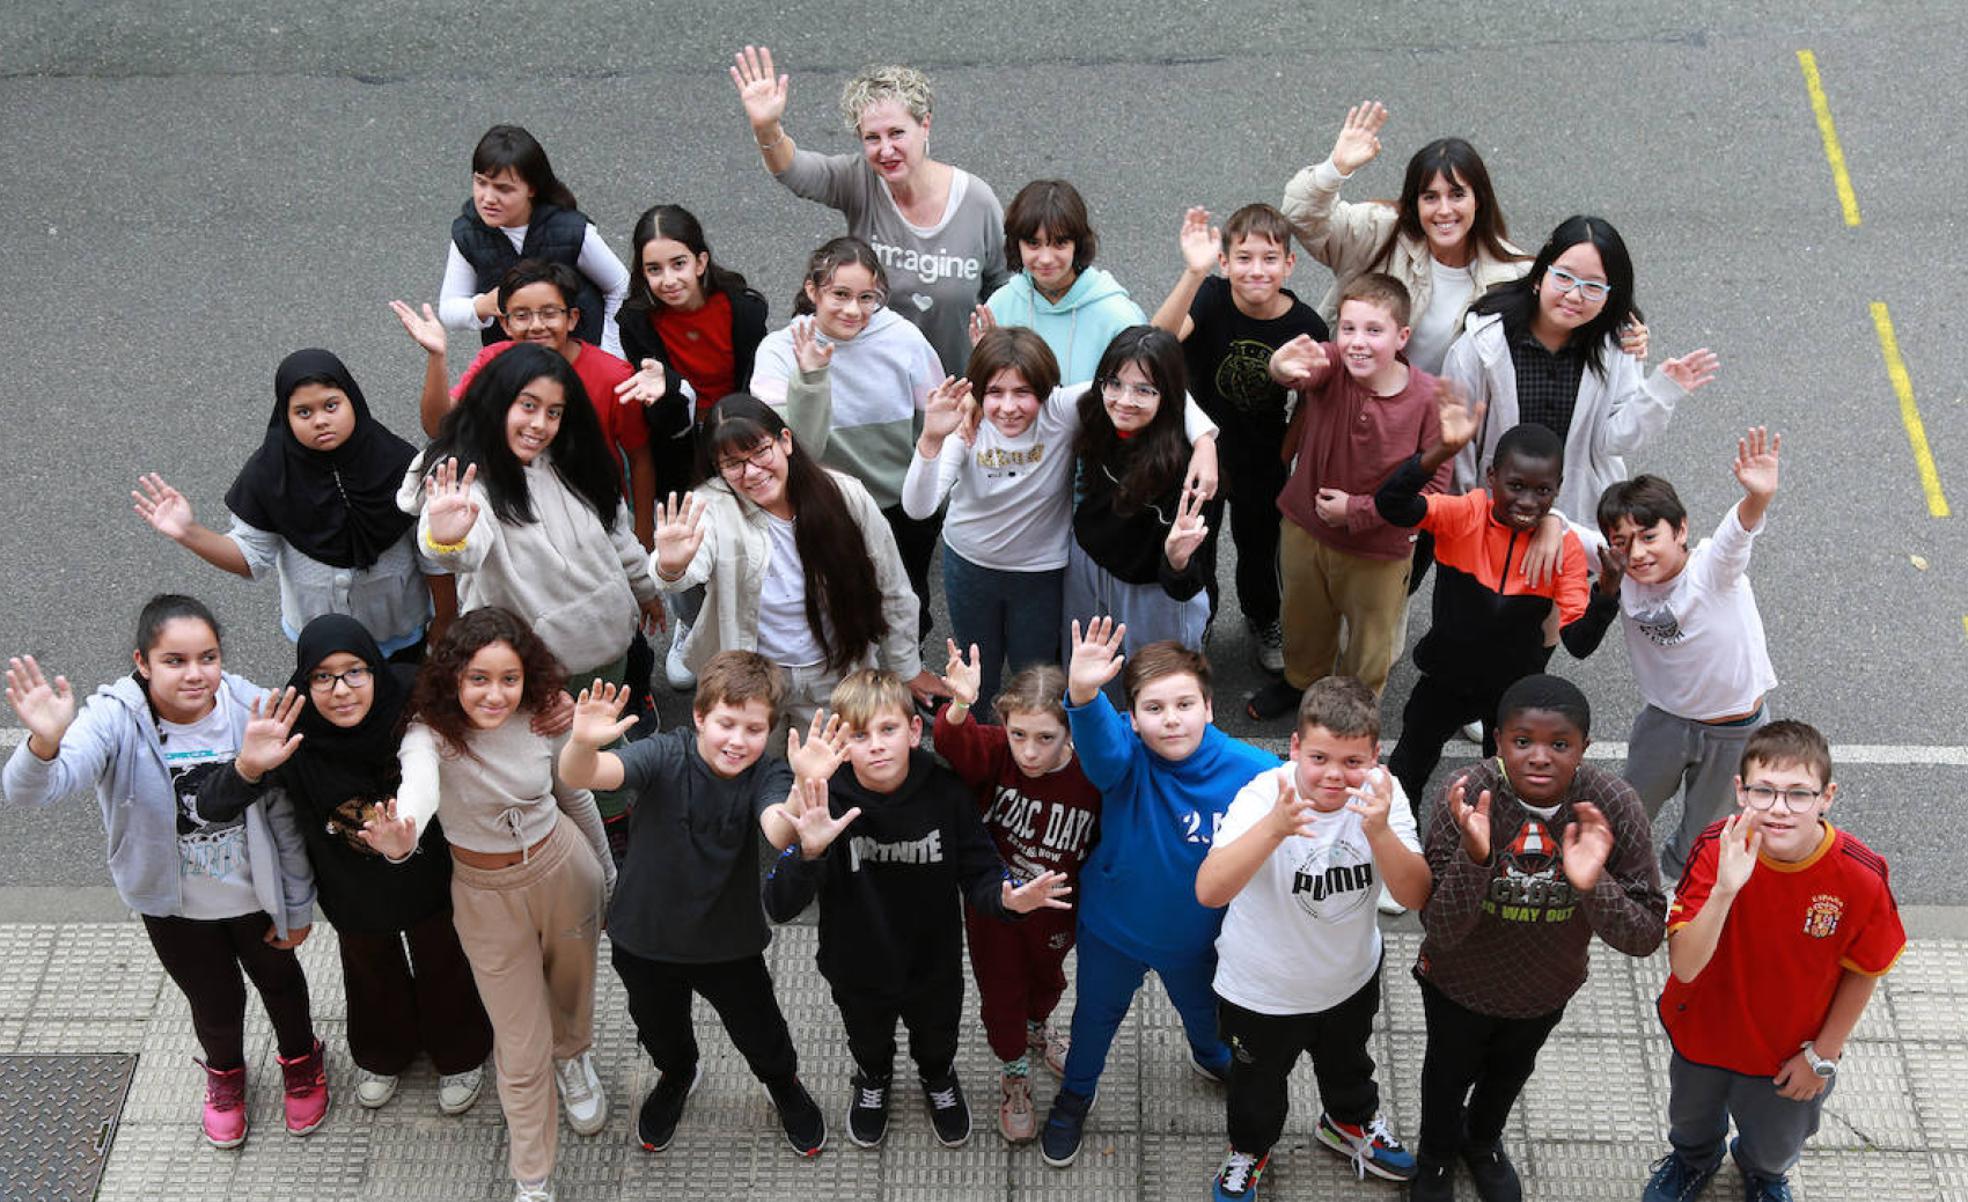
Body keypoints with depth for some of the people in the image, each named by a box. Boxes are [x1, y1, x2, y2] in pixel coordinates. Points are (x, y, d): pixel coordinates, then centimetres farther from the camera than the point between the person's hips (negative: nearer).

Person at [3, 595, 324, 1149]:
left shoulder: (253, 712, -25)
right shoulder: (116, 719, -28)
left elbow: (285, 821, -11)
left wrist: (296, 907, -2)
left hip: (256, 898, 0)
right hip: (174, 909, 0)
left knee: (280, 982, 27)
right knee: (214, 1002, 24)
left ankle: (300, 1060, 60)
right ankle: (224, 1072, 59)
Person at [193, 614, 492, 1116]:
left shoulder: (411, 708, -32)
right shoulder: (294, 737, -31)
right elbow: (212, 807, -36)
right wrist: (248, 768, -55)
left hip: (428, 881, -1)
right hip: (351, 888, 1)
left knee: (442, 963, 25)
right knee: (371, 967, 29)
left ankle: (459, 1055, 54)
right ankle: (382, 1053, 60)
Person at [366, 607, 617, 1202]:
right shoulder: (432, 732, -28)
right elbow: (418, 784, -51)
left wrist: (606, 871, 14)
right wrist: (399, 836, -74)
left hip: (564, 868, 2)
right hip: (488, 894, -2)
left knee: (572, 984, 28)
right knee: (522, 1048, 5)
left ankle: (574, 1057, 64)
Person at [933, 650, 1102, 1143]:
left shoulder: (1090, 777, -26)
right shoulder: (994, 753, -29)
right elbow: (953, 742, -51)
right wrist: (960, 707, -73)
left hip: (1055, 910, 2)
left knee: (1047, 978, 31)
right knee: (1001, 991, 17)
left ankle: (1037, 1031, 65)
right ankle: (1014, 1074, 46)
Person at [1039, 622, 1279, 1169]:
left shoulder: (1249, 771, -29)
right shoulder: (1125, 754, -32)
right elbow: (1098, 741, -56)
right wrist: (1083, 695, -76)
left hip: (1197, 935, 1)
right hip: (1113, 925, -1)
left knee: (1203, 1008, 31)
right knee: (1096, 1014, 25)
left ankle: (1212, 1058, 67)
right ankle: (1075, 1096, 56)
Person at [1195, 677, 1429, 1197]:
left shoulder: (1381, 794, -22)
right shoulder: (1264, 795, -34)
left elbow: (1415, 896, -27)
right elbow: (1209, 891, -45)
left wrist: (1379, 832, -45)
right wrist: (1274, 827, -59)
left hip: (1352, 975, 3)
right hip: (1262, 991, -3)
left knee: (1348, 1062, 33)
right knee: (1259, 1082, 25)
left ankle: (1349, 1122, 64)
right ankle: (1250, 1148, 56)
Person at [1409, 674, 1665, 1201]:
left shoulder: (1614, 807, -29)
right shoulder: (1465, 798, -33)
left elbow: (1645, 937, -25)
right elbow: (1441, 931, -29)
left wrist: (1593, 884, -43)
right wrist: (1474, 855, -46)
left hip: (1546, 988, 2)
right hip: (1459, 984, -2)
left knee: (1512, 1071, 32)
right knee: (1449, 1072, 27)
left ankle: (1483, 1140, 64)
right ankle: (1436, 1156, 59)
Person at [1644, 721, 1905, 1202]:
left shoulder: (1861, 876, -31)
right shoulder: (1718, 849, -31)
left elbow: (1863, 972, -13)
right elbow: (1684, 966, -36)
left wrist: (1824, 1054, -5)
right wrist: (1724, 889, -50)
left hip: (1791, 1052, 0)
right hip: (1705, 1031, 0)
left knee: (1777, 1143, 30)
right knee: (1691, 1117, 32)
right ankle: (1693, 1159, 69)